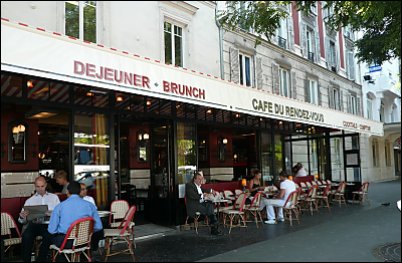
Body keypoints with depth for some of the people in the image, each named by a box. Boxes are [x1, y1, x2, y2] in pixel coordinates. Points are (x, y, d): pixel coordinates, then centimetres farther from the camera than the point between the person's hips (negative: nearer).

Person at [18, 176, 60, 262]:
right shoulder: (29, 200, 21)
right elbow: (22, 221, 13)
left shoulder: (54, 197, 19)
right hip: (34, 223, 1)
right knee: (26, 236, -32)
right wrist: (22, 217, -12)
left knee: (48, 235, -35)